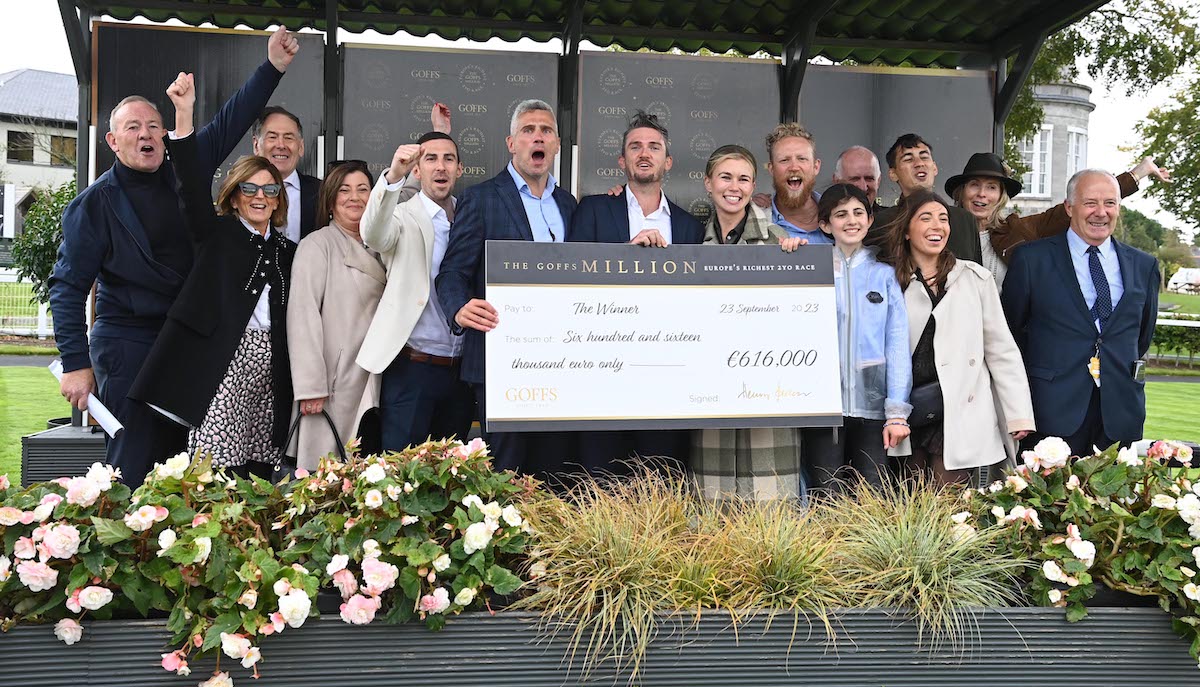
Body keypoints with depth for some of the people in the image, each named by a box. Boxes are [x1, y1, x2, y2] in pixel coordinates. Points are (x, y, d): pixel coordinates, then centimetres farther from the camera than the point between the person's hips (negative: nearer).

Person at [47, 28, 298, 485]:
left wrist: (273, 68, 0)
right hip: (126, 343, -5)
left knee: (175, 459, 10)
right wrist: (75, 363, -12)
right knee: (133, 466, -6)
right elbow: (68, 287, -6)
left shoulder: (184, 173, 6)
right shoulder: (95, 203, -5)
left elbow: (229, 124, 9)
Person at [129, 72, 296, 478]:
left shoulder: (287, 251, 17)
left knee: (257, 473, 3)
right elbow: (194, 186, -10)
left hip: (269, 368, 4)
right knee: (216, 470, -11)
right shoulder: (217, 234, 7)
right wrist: (184, 115, -21)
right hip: (222, 365, -4)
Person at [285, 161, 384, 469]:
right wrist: (310, 386, -17)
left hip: (371, 382, 6)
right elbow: (303, 315, -12)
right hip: (334, 383, -6)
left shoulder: (375, 250, 17)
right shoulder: (317, 245, -5)